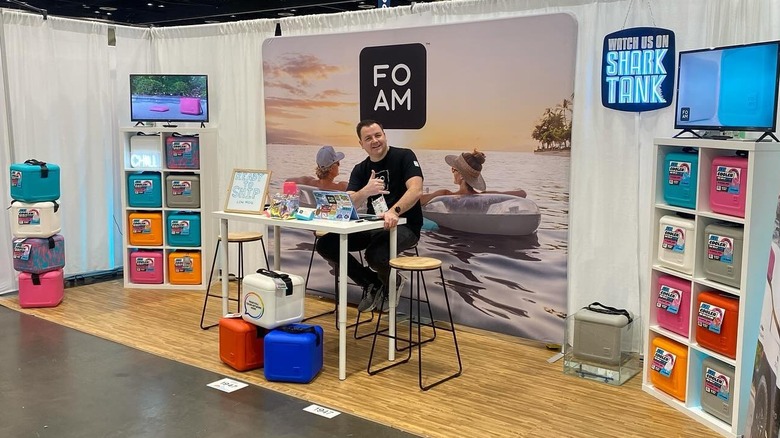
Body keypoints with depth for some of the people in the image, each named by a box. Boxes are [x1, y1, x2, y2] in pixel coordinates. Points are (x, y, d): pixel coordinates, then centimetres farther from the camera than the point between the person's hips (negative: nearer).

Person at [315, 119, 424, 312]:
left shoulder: (404, 156, -6)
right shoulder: (360, 169, 10)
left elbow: (415, 190, -22)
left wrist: (394, 211, -40)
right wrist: (366, 191, -26)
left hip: (404, 226, -6)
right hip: (372, 226, 6)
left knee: (375, 255, -36)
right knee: (325, 244, -10)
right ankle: (372, 283, 6)